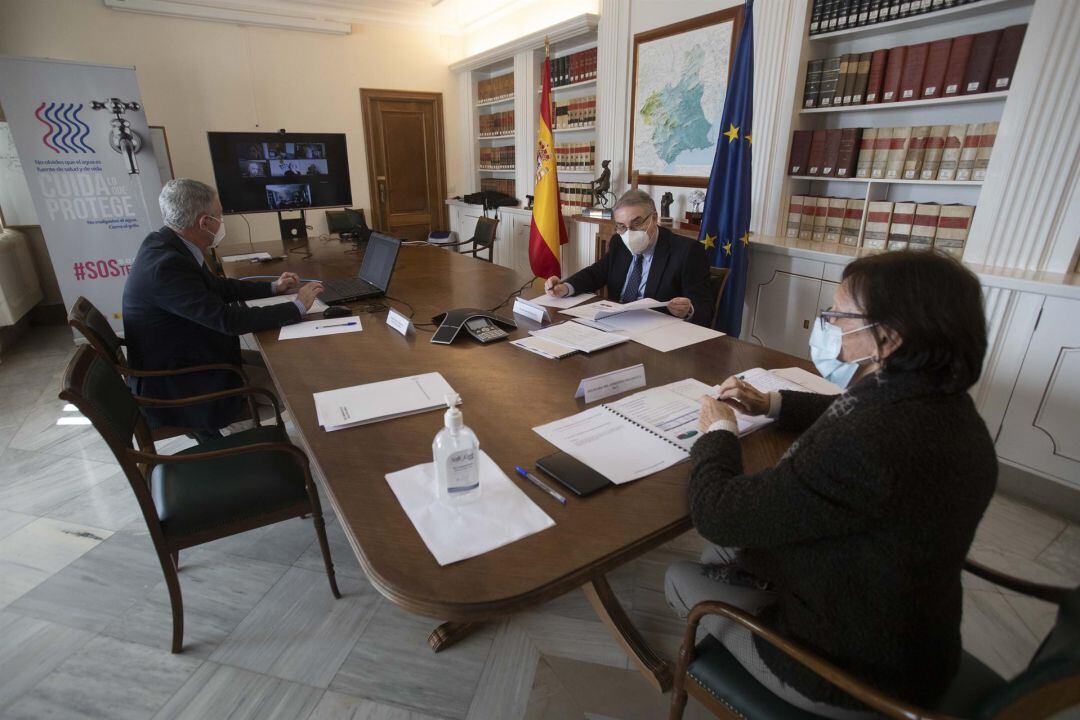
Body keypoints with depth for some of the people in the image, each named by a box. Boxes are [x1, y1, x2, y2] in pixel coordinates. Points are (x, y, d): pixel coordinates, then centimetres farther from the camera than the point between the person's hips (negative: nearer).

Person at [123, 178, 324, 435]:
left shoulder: (167, 244, -1)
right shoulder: (167, 265, -29)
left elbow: (217, 287, 13)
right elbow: (229, 320, -30)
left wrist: (273, 287, 11)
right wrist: (297, 307, -22)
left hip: (177, 361, 9)